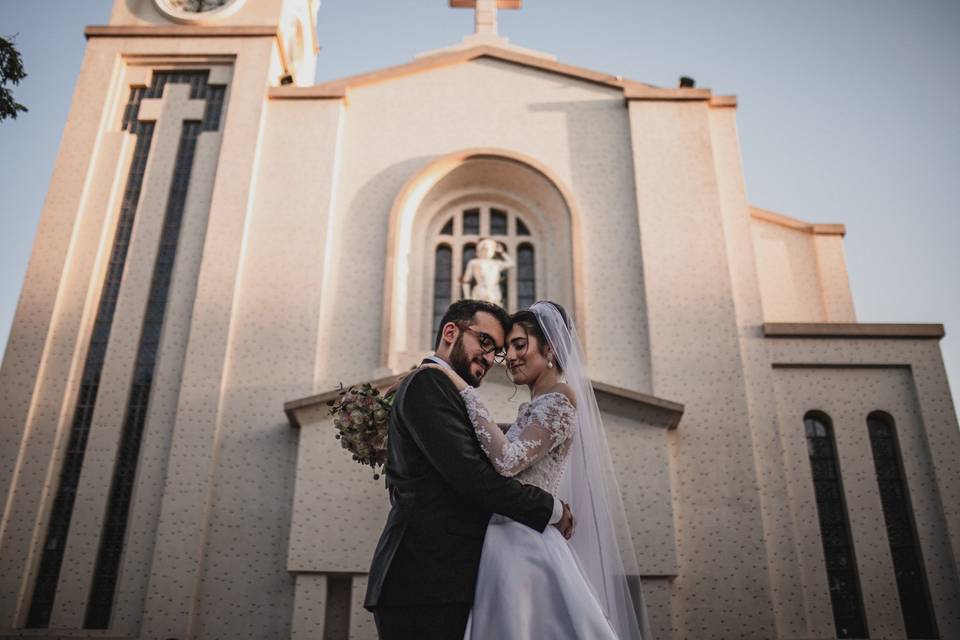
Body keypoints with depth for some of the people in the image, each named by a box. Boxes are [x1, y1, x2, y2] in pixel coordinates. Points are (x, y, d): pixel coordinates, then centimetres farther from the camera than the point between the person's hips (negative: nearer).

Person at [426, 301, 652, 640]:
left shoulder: (559, 399, -11)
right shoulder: (533, 409, 17)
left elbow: (506, 461, -23)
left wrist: (466, 391, -19)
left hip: (524, 546, -9)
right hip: (512, 546, 9)